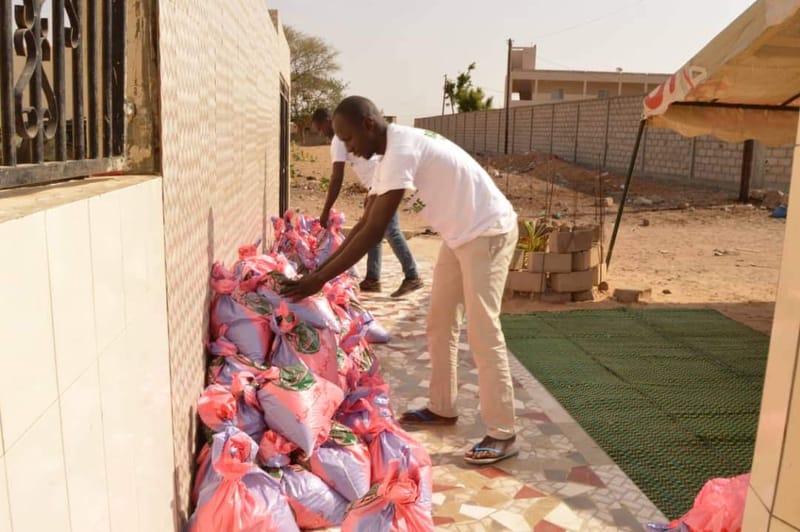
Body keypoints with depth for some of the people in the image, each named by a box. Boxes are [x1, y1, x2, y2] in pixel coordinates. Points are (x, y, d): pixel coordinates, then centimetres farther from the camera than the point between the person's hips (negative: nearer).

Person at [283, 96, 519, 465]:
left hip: (488, 232, -10)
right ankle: (442, 408, 27)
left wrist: (321, 279, -26)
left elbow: (375, 231, -28)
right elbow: (364, 223, 8)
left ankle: (502, 434, 2)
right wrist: (319, 269, 3)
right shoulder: (392, 155, 7)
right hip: (461, 236, 10)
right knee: (439, 325, 14)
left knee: (483, 333, -8)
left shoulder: (402, 150, -24)